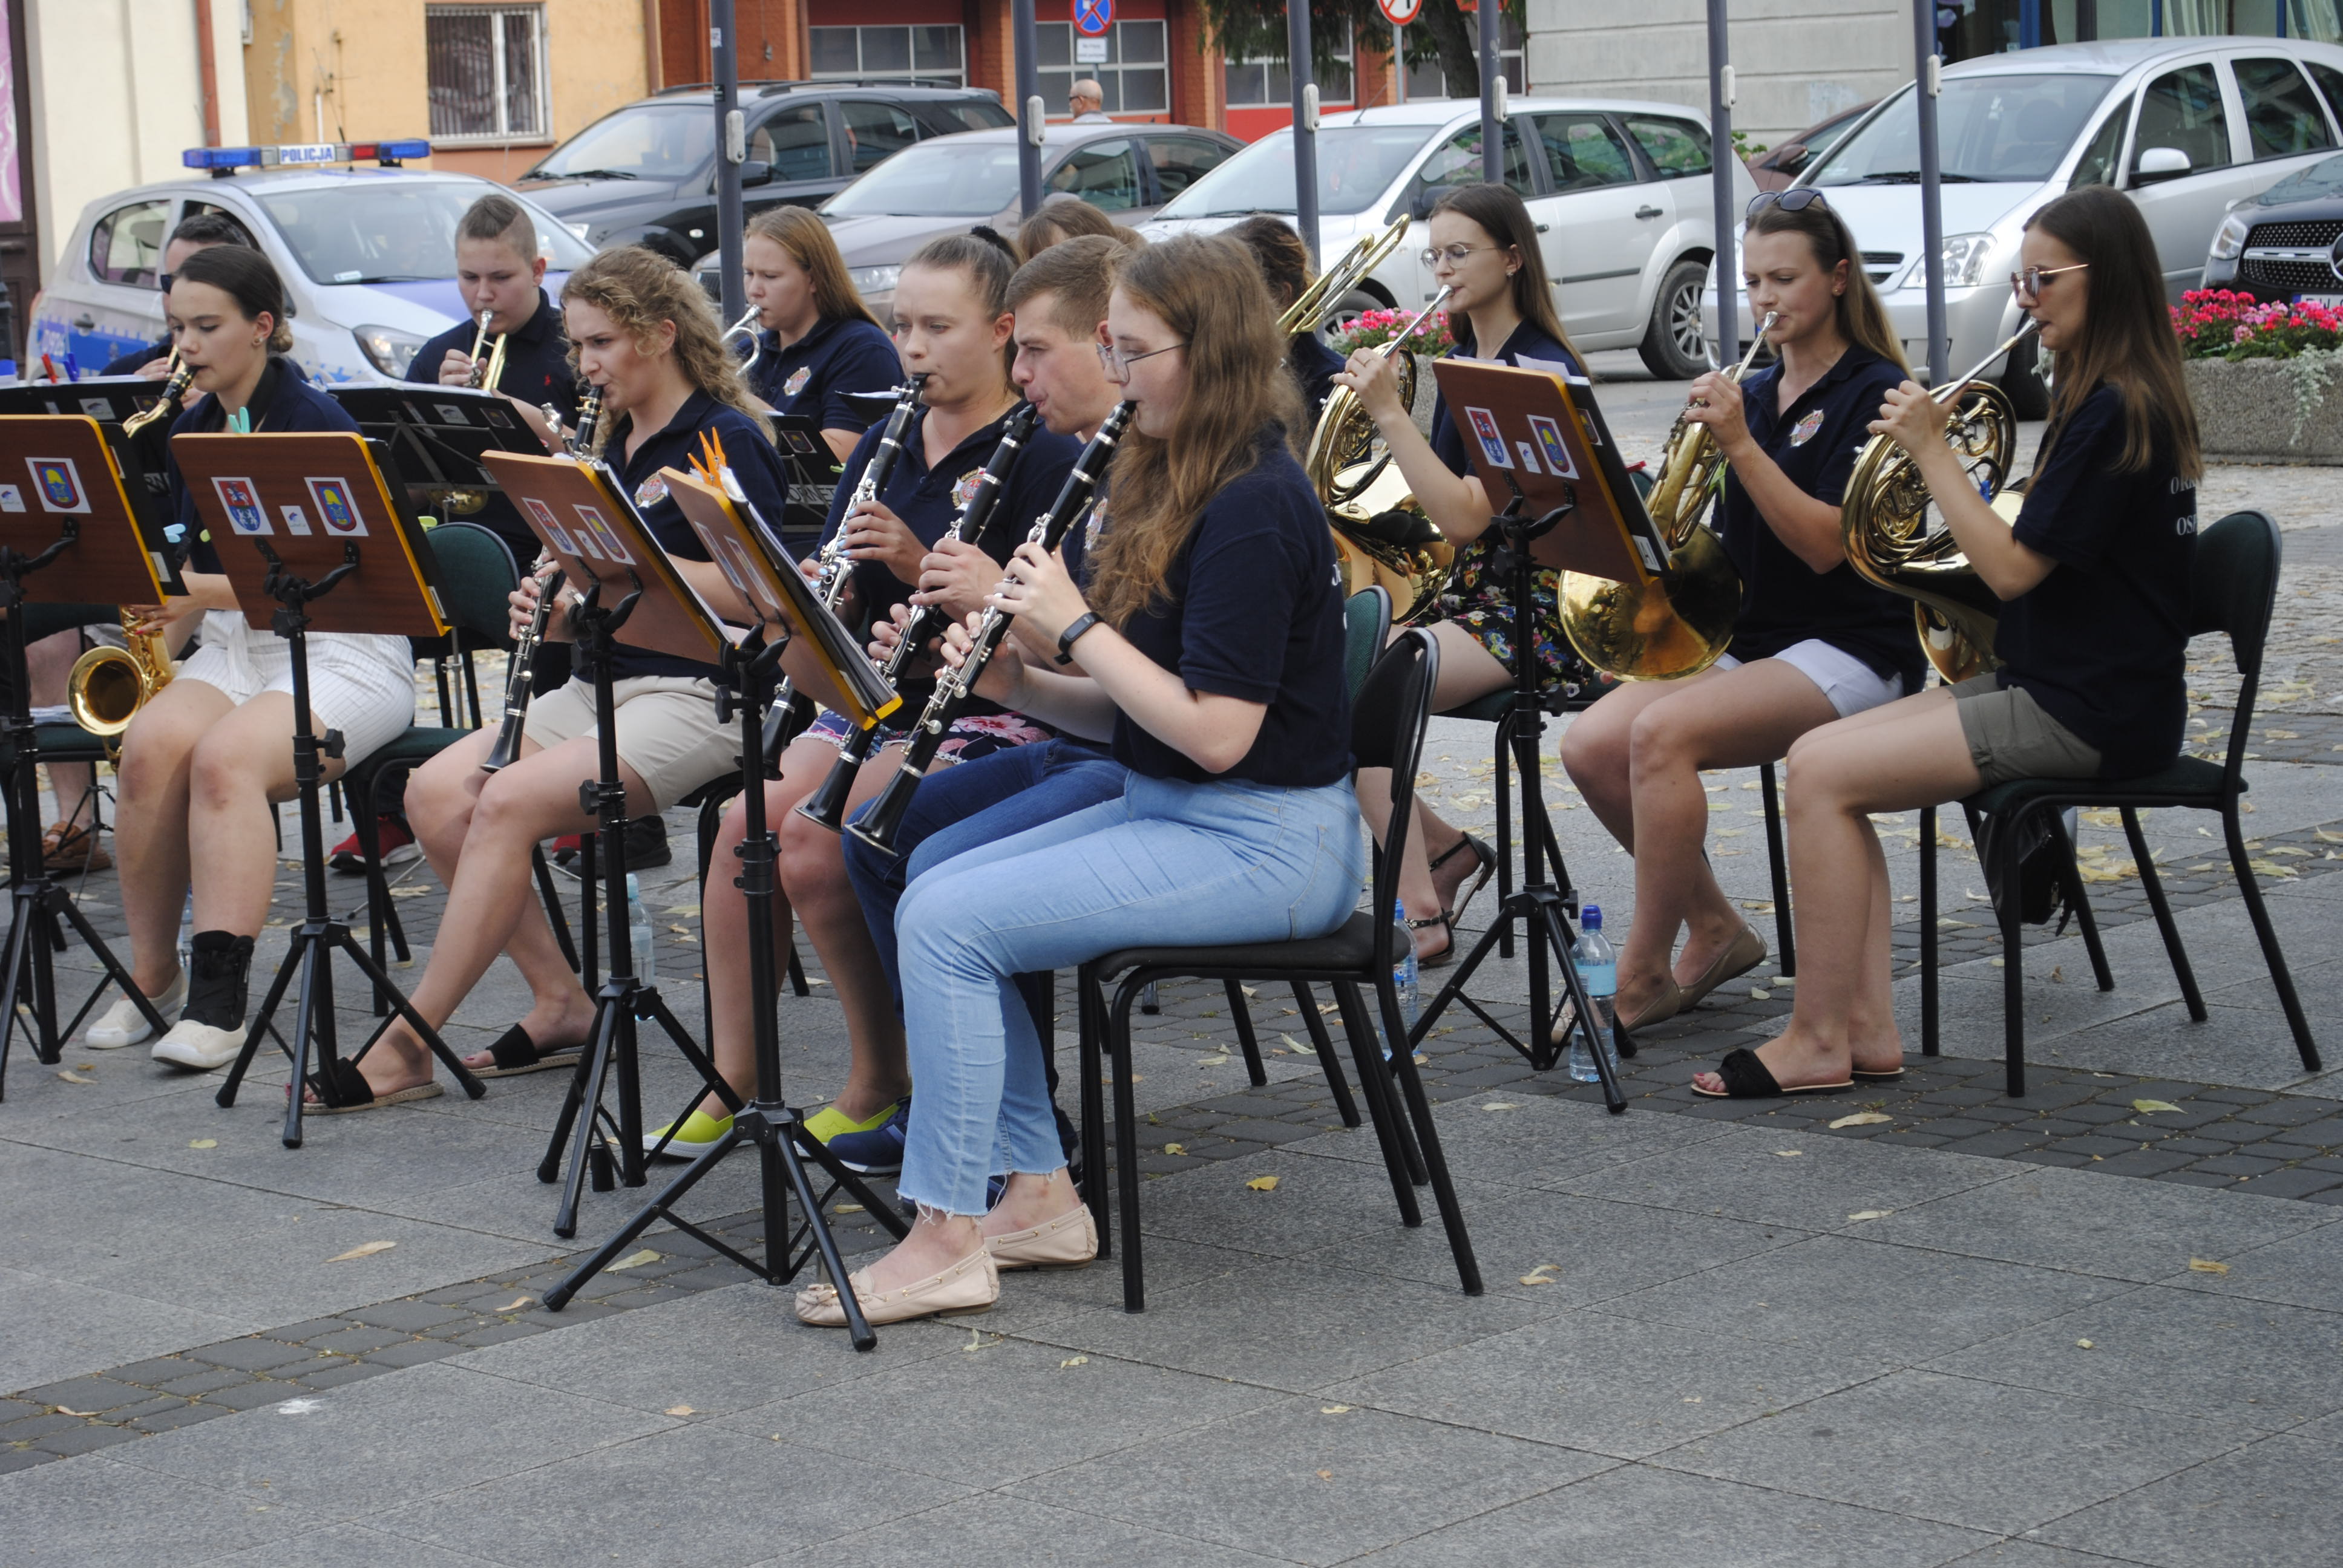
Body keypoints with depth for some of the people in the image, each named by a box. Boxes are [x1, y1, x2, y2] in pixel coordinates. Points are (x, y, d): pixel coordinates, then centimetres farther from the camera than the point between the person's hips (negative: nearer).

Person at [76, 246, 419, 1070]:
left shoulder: (314, 424, -10)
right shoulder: (191, 428, 13)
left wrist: (206, 591, -27)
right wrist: (162, 607, -4)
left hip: (342, 654, -6)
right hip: (230, 646, 6)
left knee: (226, 755, -34)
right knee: (149, 746, -25)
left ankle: (218, 997, -33)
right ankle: (153, 978, -16)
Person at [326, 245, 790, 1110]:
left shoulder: (726, 444, -6)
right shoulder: (616, 446, 18)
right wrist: (553, 609, -3)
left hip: (695, 696, -8)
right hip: (602, 684, 9)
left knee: (509, 803, -27)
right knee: (434, 792, -13)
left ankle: (407, 1047, -21)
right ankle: (560, 1004, -5)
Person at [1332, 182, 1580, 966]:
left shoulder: (1541, 371, -12)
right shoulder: (1458, 362, 15)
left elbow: (1466, 517, -21)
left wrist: (1390, 413, -23)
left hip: (1531, 612, -9)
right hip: (1459, 596, 9)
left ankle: (1422, 915, -22)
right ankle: (1446, 849, 3)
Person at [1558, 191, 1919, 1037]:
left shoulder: (1875, 394, -6)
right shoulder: (1752, 394, 14)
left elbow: (1826, 545, -18)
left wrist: (1741, 445, -24)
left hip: (1849, 650, -7)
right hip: (1748, 639, 7)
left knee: (1663, 732, -31)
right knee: (1590, 744, -16)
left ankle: (1644, 976, -19)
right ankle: (1716, 931, 2)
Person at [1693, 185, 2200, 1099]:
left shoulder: (2116, 412, -16)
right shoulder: (2112, 399, 16)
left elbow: (2012, 569, -19)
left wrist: (1930, 451, -13)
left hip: (2091, 714, -11)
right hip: (2048, 683, 11)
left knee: (1823, 772, -16)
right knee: (1822, 762, 3)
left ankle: (1818, 1041, -10)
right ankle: (1867, 1026, -3)